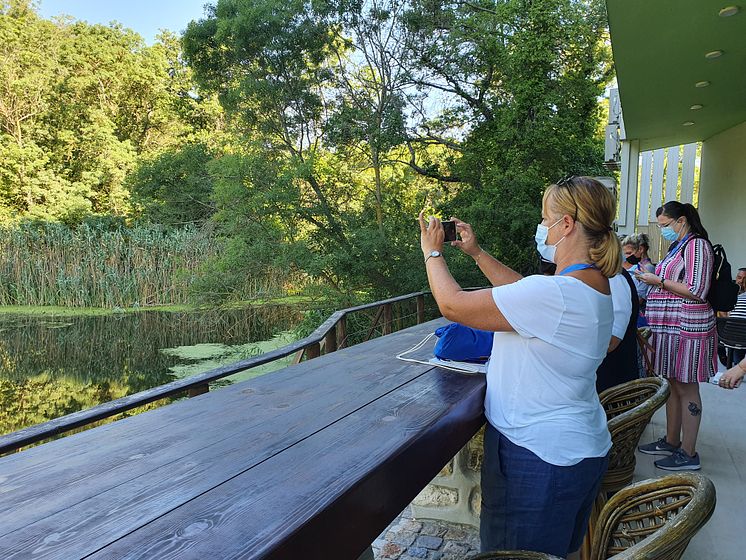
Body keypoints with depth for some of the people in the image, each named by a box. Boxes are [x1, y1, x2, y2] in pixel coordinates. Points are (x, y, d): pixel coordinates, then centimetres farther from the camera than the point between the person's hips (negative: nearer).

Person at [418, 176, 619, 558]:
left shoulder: (554, 293, -29)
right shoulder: (594, 283, 2)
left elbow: (452, 305, -22)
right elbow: (521, 291, 16)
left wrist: (432, 253, -4)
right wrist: (477, 252, 16)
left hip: (540, 459, -9)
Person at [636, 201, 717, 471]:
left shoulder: (696, 244, -11)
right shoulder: (678, 246, 18)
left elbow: (697, 291, -18)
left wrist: (659, 281, -13)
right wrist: (652, 280, 10)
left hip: (687, 329, -10)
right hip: (671, 329, 10)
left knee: (686, 389, -2)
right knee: (672, 385, 16)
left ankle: (688, 453, 8)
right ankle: (671, 441, 28)